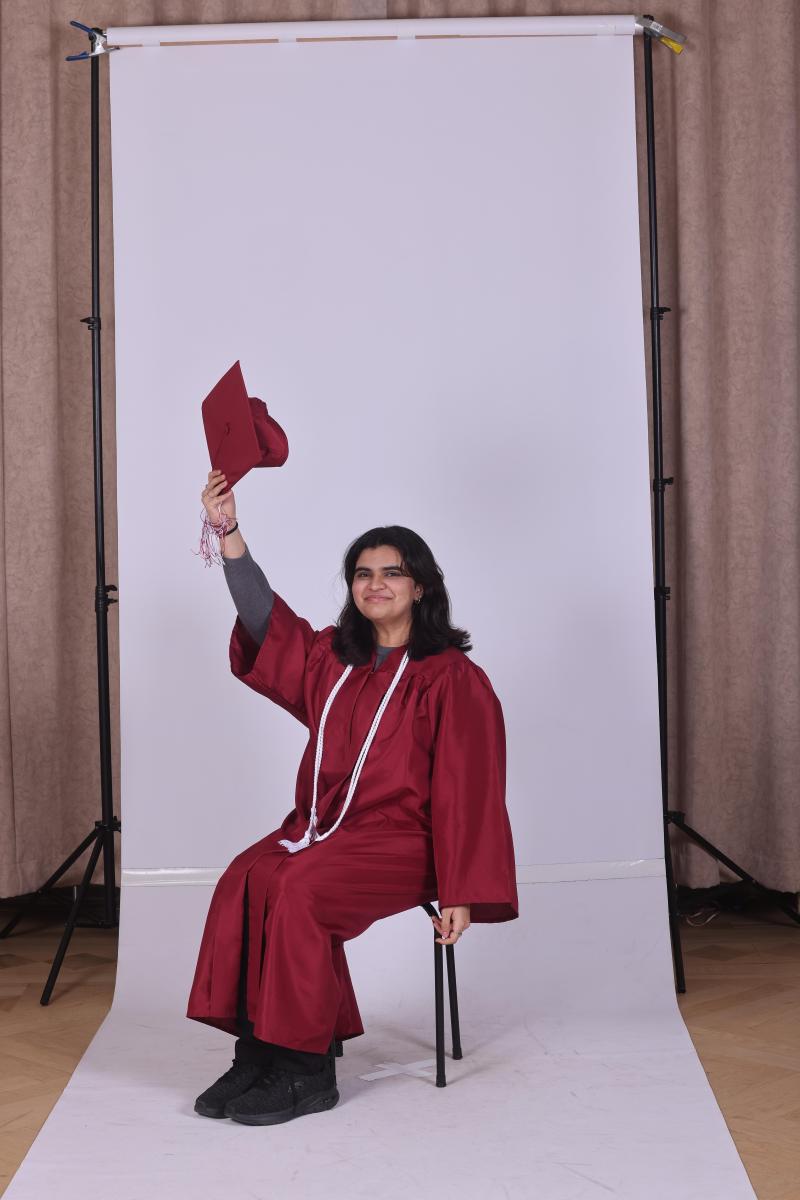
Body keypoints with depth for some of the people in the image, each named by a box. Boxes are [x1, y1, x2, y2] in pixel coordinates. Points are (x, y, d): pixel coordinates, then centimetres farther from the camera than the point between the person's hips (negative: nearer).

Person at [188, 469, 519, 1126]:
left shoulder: (452, 677, -4)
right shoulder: (332, 658, 15)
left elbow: (468, 790, -8)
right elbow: (266, 619, 8)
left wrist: (461, 894, -13)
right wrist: (229, 533, -6)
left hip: (401, 838, -5)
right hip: (320, 824, 6)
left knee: (299, 892, -30)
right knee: (242, 882, -24)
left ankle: (306, 1069, -20)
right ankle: (258, 1050, -19)